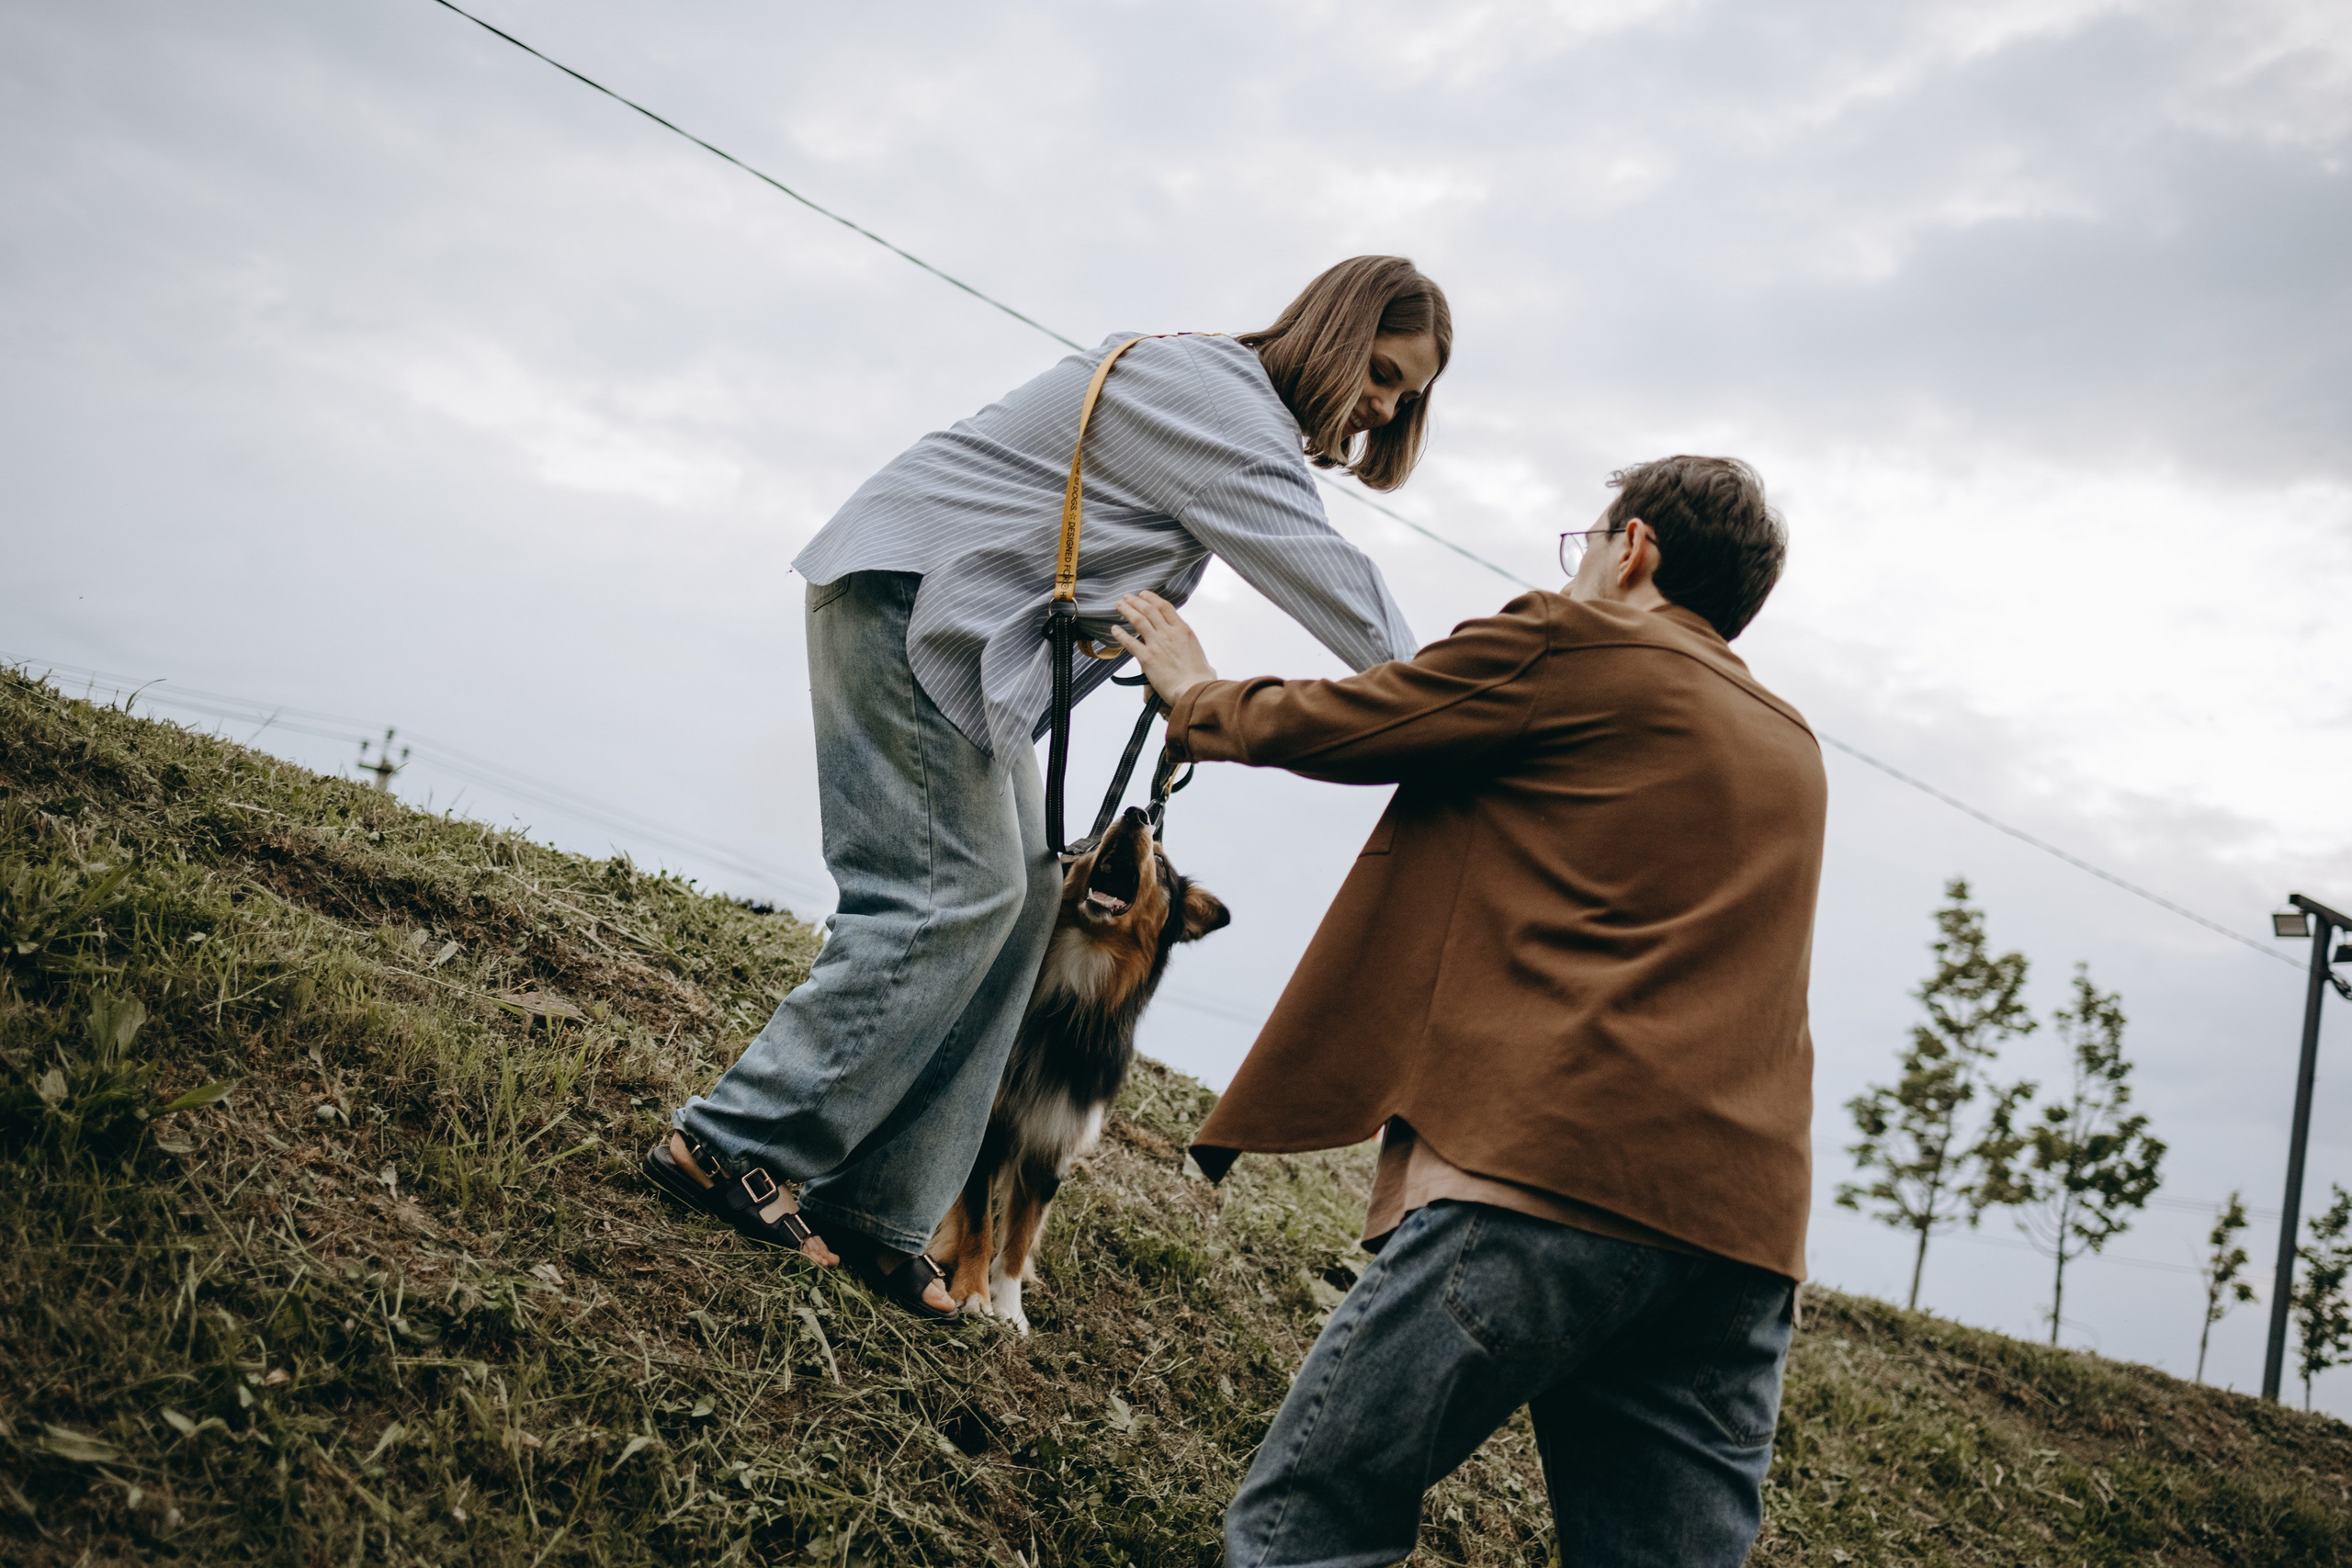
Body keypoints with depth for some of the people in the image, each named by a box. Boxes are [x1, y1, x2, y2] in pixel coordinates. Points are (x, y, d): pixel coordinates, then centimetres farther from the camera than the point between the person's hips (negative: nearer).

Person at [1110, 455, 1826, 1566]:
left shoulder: (1570, 644, 6)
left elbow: (1320, 725, 12)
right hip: (1744, 1237, 8)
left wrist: (1193, 693, 32)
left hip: (1552, 1178, -7)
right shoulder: (1792, 755, 28)